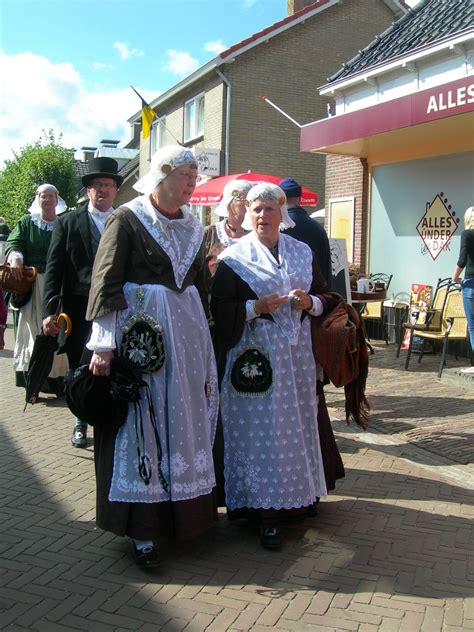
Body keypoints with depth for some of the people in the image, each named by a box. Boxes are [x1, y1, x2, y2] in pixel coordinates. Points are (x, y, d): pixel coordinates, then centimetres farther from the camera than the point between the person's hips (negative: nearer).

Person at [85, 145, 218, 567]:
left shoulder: (193, 227, 12)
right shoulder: (127, 219, -5)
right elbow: (106, 282, -11)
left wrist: (203, 341, 14)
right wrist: (104, 343, -17)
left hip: (186, 329, 6)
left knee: (186, 420, 11)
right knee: (141, 423, -1)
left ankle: (186, 511, 26)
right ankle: (142, 528, 8)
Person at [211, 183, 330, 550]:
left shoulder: (302, 252, 11)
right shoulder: (234, 258, -1)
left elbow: (324, 296, 14)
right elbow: (220, 309, -5)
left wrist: (310, 302, -8)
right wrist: (256, 307, -18)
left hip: (297, 351, 4)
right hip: (256, 353, -4)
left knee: (297, 421, 9)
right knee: (260, 429, -3)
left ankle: (298, 494, 25)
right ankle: (266, 511, 5)